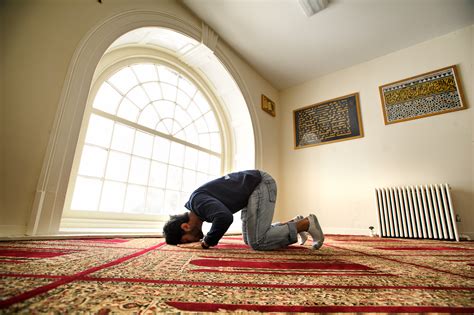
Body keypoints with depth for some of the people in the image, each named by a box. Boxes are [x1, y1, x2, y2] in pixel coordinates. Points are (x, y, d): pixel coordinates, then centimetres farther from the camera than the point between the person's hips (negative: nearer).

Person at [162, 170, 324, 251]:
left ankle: (305, 224, 0)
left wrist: (206, 243, -24)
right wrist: (207, 239, 4)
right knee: (250, 239, 11)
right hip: (254, 187, 9)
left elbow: (225, 217, -41)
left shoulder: (198, 201, -24)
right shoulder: (193, 207, 5)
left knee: (257, 241, -14)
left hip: (260, 182, -9)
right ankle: (294, 223, 20)